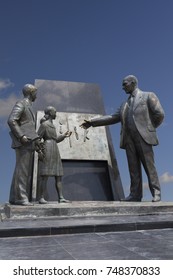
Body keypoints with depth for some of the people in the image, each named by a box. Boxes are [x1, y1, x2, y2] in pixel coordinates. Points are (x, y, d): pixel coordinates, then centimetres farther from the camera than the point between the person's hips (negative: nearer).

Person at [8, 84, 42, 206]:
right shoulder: (20, 104, -3)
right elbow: (11, 121, -17)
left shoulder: (29, 107, 26)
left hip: (28, 142, 9)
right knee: (22, 169, -12)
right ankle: (20, 197, -11)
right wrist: (21, 136, -23)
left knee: (25, 170, 5)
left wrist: (36, 141, 16)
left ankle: (15, 197, 7)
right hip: (23, 142, -9)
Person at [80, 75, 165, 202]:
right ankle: (135, 194, 2)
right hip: (129, 139, 6)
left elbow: (159, 114, -4)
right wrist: (92, 122, 11)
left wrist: (150, 128, 5)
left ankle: (156, 193, 0)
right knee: (134, 168, 1)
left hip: (143, 137, -6)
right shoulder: (125, 104, 23)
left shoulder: (148, 96, 5)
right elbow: (113, 118, 17)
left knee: (149, 166, -6)